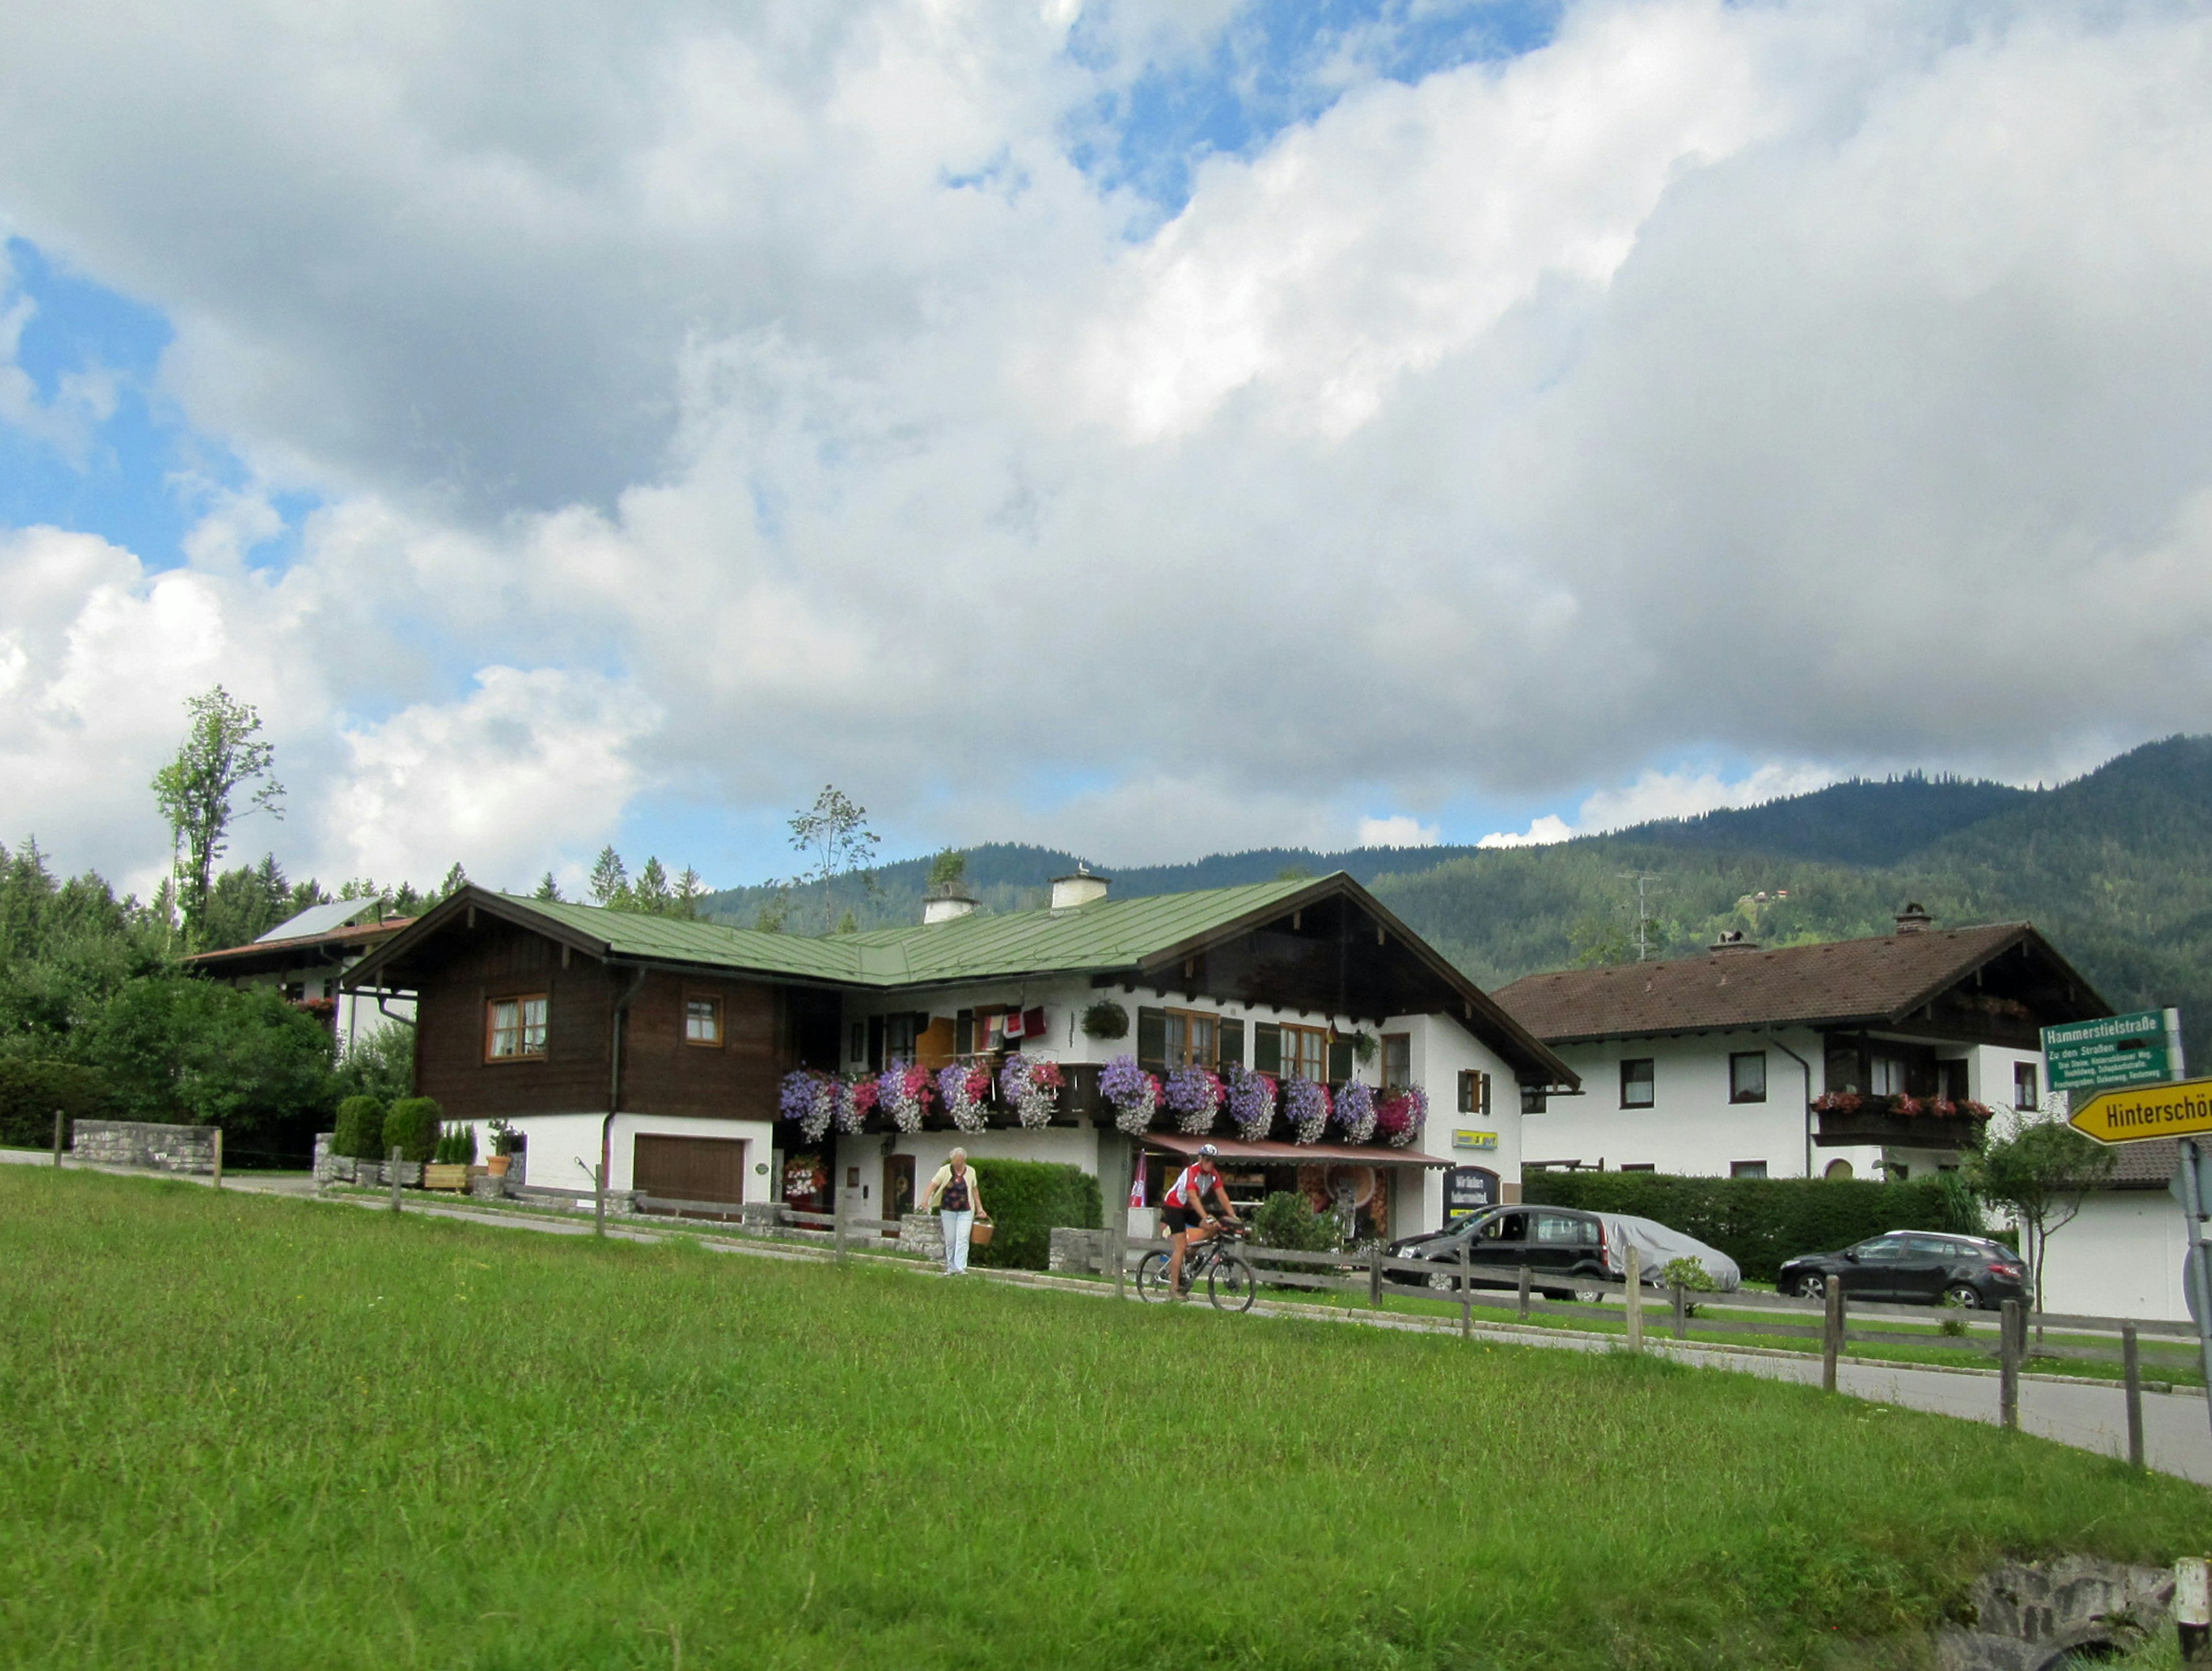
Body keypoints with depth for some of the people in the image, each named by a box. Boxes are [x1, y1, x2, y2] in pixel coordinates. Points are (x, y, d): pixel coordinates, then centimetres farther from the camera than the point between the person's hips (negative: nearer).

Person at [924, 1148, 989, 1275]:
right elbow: (933, 1185, -7)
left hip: (965, 1211, 0)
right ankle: (951, 1268, 16)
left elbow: (975, 1191, 11)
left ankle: (960, 1268, -17)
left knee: (962, 1239, -11)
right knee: (950, 1241, 6)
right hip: (948, 1211, 0)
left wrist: (980, 1209, 11)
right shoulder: (945, 1170, -4)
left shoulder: (971, 1172, 1)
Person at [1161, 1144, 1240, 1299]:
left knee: (1212, 1227, -13)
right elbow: (1193, 1197, -37)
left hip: (1189, 1209, 7)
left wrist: (1233, 1216, -19)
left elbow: (1222, 1195, -8)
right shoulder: (1192, 1172, -27)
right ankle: (1174, 1287, -9)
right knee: (1181, 1246, -14)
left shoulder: (1213, 1174, -5)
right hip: (1174, 1206, -7)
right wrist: (1206, 1217, -46)